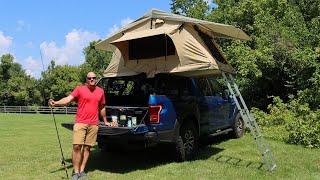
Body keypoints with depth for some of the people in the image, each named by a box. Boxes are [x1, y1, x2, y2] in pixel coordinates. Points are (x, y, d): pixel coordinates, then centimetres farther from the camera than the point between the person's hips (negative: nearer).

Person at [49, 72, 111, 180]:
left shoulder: (100, 91, 11)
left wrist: (105, 121, 28)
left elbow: (102, 107, 22)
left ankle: (82, 170, 16)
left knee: (87, 147, 6)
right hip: (80, 122, -3)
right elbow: (68, 99, -10)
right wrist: (56, 103, -27)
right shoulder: (80, 89, 1)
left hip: (94, 124, 3)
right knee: (77, 146, -7)